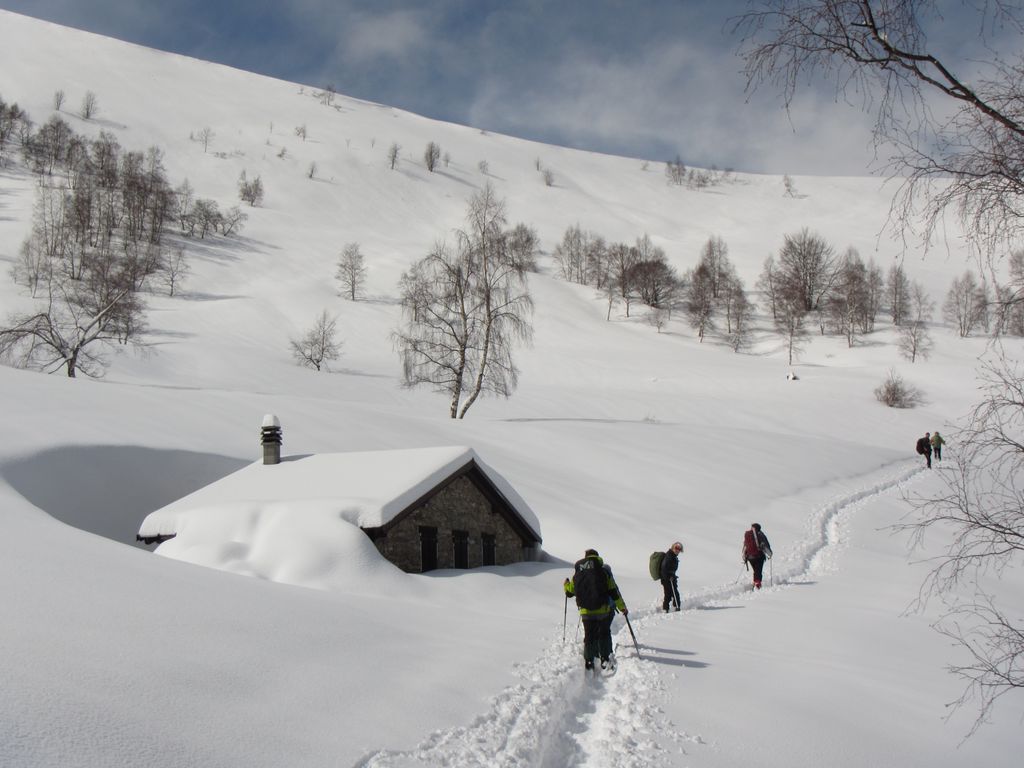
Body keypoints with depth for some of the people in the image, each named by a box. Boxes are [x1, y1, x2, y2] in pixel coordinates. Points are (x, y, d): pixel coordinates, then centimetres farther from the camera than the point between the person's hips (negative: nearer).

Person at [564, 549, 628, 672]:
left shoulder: (578, 573, 4)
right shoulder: (604, 570, -2)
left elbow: (570, 592, 15)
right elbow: (613, 592, -3)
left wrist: (566, 585, 38)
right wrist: (622, 607, 5)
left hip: (586, 612, 2)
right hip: (603, 610, -2)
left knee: (589, 636, 12)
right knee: (604, 633, 14)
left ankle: (588, 662, 8)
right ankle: (605, 659, 7)